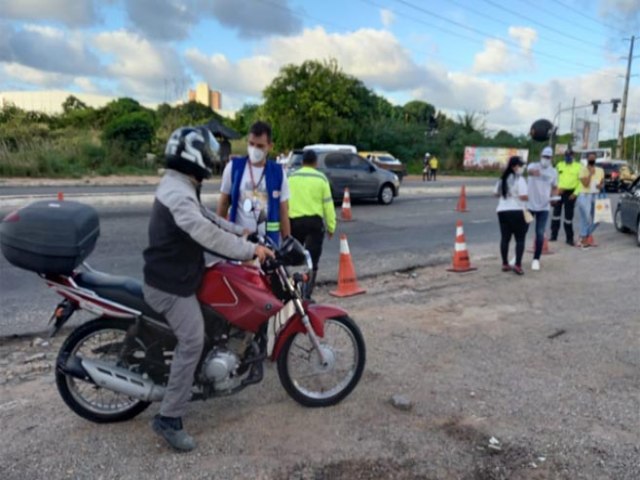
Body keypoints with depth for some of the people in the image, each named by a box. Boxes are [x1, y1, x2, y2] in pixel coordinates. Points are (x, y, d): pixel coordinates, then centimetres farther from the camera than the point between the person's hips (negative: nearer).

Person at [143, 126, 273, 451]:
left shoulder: (180, 186, 11)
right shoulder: (178, 193, -25)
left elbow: (207, 217, 20)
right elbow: (208, 234, -36)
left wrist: (241, 233, 12)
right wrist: (250, 251, -31)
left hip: (173, 277, 11)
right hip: (170, 285, -11)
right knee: (192, 343, -11)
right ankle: (169, 418, -2)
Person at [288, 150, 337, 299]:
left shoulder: (291, 178, 6)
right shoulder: (321, 178, 0)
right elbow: (328, 204, -1)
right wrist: (331, 226, 4)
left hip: (294, 221, 3)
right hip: (314, 221, -2)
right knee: (312, 261, 1)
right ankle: (306, 295, -2)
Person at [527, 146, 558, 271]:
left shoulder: (553, 172, 3)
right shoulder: (534, 166, -7)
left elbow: (555, 188, 16)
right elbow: (529, 171, -34)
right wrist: (534, 172, -59)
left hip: (544, 207, 2)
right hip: (529, 205, -1)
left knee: (540, 234, -2)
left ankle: (536, 259, 11)